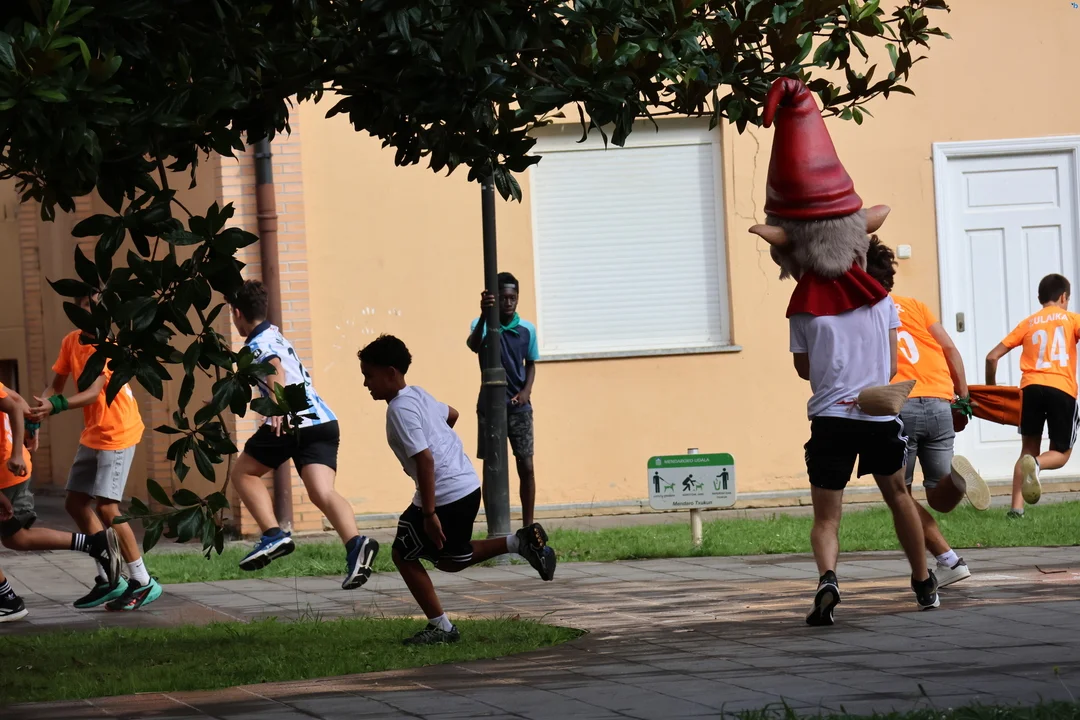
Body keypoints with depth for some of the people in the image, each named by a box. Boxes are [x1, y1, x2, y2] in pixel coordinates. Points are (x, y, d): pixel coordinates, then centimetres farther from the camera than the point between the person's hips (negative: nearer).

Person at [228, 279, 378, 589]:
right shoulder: (276, 336, 29)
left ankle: (273, 534, -3)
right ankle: (355, 543, -38)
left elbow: (275, 369, -22)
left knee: (243, 472, 14)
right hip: (324, 421, 8)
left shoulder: (259, 343, 1)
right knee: (322, 492, -11)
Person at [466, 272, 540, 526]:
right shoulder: (483, 324, -8)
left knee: (526, 466, 0)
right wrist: (484, 315, -47)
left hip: (519, 406, 2)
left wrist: (526, 391, -5)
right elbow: (474, 346, -30)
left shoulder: (527, 329, 1)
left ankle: (528, 527, 7)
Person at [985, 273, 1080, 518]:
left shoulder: (1027, 324, 19)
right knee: (1060, 453, 11)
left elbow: (992, 357, 15)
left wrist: (991, 387, 28)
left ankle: (1017, 507, -2)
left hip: (1031, 387, 2)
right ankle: (1035, 463, -25)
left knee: (1029, 449, 15)